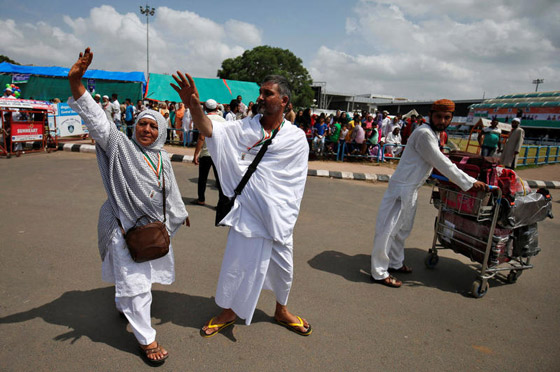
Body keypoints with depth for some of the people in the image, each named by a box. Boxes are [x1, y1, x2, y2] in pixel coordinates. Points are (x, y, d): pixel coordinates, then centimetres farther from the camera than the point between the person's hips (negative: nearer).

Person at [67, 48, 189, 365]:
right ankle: (147, 339, 13)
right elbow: (97, 121, -24)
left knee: (143, 271, 23)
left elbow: (170, 188, 19)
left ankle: (126, 304, 53)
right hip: (126, 224, -6)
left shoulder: (163, 158, 7)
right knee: (134, 279, 0)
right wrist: (76, 83, -37)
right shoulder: (120, 146, -10)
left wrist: (180, 212, 29)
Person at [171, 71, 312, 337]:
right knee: (236, 263, 9)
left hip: (279, 215, 1)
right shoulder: (245, 128, -2)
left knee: (283, 268, 16)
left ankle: (281, 310, 44)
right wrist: (194, 107, -37)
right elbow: (210, 130, -18)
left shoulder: (296, 139, -3)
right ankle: (228, 312, 36)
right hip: (247, 213, 0)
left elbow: (295, 184, 0)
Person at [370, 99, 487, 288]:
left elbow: (437, 162, 26)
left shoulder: (432, 134, 14)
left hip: (411, 190, 11)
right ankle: (379, 273, 6)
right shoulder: (424, 133, -18)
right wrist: (470, 183, -16)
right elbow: (443, 164, -20)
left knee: (403, 229, 21)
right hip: (402, 188, -11)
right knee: (388, 230, -3)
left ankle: (395, 263, 37)